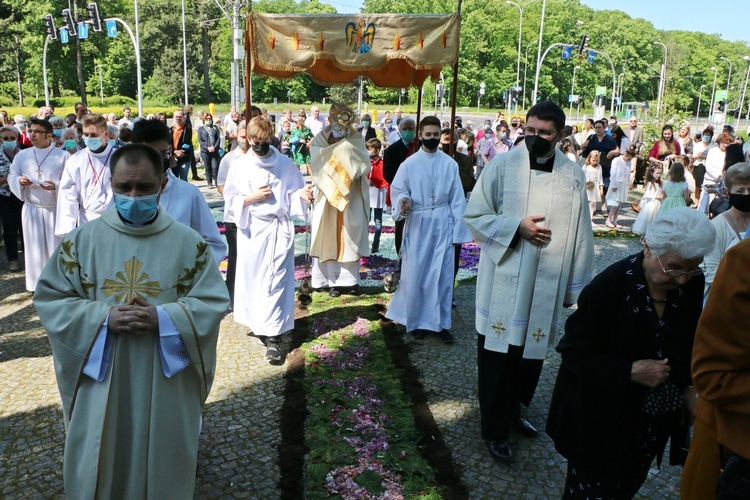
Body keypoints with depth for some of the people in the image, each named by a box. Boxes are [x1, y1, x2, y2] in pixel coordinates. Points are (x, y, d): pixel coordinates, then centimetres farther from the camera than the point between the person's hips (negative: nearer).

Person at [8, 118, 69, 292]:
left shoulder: (62, 155, -4)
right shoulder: (22, 155, 8)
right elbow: (11, 176, 10)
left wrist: (55, 186, -24)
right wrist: (19, 180, -12)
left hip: (55, 209, -3)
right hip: (31, 209, 3)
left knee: (56, 247, 2)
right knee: (34, 246, 8)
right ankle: (37, 284, 20)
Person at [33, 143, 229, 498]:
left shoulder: (189, 242, -3)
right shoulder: (82, 239, -1)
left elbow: (214, 301, -4)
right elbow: (48, 298, 0)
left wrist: (163, 318, -20)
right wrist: (102, 317, -16)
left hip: (167, 385, 0)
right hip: (101, 382, 1)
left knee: (162, 468, 15)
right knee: (96, 470, 15)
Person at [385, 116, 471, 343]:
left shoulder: (450, 164, 3)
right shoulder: (409, 163, -1)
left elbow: (457, 198, 3)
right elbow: (398, 190, -1)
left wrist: (459, 230, -1)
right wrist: (403, 201, -25)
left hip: (443, 225, 1)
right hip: (417, 225, -1)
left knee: (443, 274, 3)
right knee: (415, 273, 4)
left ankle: (440, 322, 14)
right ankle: (417, 320, 20)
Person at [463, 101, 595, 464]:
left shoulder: (573, 175, 3)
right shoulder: (502, 165, -5)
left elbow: (580, 234, 6)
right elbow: (474, 215, -4)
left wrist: (576, 285, 7)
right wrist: (516, 227, -16)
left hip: (547, 284, 3)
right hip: (503, 281, -3)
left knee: (531, 353, 15)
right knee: (498, 356, 3)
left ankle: (513, 411, 38)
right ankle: (495, 429, 20)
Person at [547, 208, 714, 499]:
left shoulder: (692, 284, -8)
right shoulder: (609, 286, -24)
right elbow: (574, 353, -18)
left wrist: (687, 387, 3)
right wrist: (630, 371, -27)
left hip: (656, 421, 5)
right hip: (604, 421, -5)